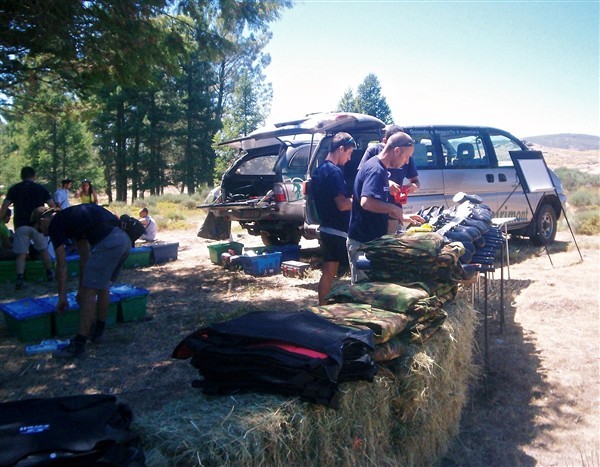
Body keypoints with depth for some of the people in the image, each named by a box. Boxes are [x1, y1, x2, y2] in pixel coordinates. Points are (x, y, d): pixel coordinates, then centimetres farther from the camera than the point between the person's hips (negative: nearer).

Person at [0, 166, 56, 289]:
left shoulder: (14, 189, 8)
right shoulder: (41, 188, 8)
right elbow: (52, 206, 3)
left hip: (21, 225, 0)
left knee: (21, 253, 2)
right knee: (43, 250, 16)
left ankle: (20, 278, -13)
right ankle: (50, 273, 23)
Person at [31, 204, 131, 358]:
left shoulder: (55, 224, 7)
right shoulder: (70, 217, 32)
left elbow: (61, 265, 6)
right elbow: (84, 256, 34)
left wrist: (62, 296, 14)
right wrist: (81, 288, 37)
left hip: (108, 242, -9)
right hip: (125, 239, 9)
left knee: (90, 292, -1)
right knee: (102, 285, 25)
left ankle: (78, 345, 5)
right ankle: (98, 332, 35)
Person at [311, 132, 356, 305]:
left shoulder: (319, 170, 13)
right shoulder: (334, 171, -17)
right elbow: (342, 204, -23)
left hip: (326, 229, 9)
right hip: (337, 231, -9)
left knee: (328, 272, 13)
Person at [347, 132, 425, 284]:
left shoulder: (379, 168, 13)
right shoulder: (376, 170, -19)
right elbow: (366, 202, -34)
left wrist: (403, 217, 17)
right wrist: (393, 208, -20)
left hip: (371, 239, 10)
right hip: (363, 242, -10)